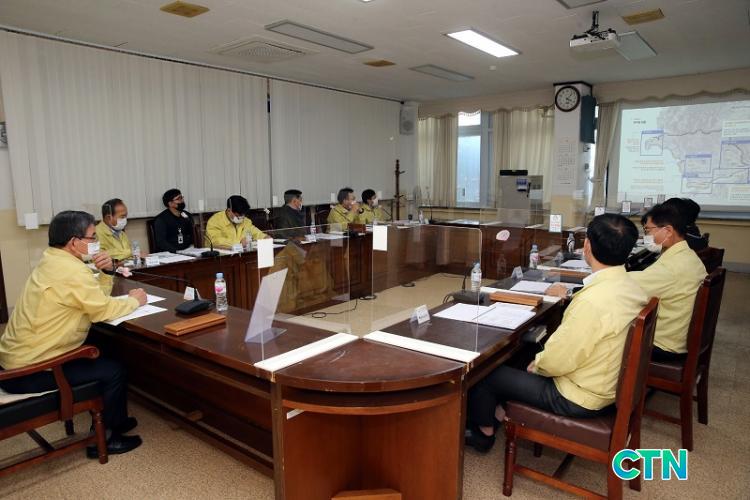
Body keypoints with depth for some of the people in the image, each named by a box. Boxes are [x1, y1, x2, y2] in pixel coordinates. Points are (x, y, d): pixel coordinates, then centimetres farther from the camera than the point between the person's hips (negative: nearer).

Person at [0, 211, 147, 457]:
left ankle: (112, 420, 31)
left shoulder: (54, 261, 9)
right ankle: (101, 439, 12)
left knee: (103, 356, 19)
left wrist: (105, 271, -3)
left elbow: (97, 298, 12)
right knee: (113, 371, -4)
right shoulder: (70, 270, -24)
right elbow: (103, 310, -20)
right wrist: (134, 300, -4)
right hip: (27, 371, -10)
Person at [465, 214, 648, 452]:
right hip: (609, 384, 9)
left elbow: (557, 361, -25)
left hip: (579, 398, -8)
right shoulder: (631, 286, -5)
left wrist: (536, 364, -4)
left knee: (487, 372, 4)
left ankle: (483, 432, 29)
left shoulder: (593, 300, -34)